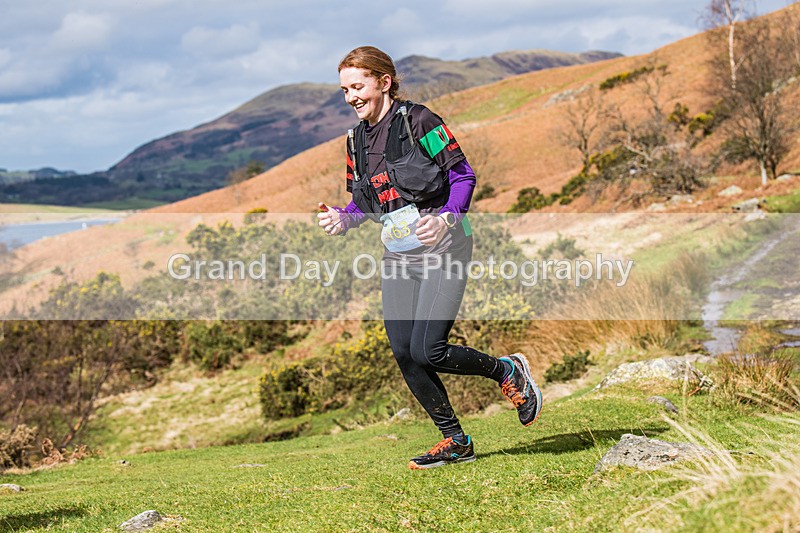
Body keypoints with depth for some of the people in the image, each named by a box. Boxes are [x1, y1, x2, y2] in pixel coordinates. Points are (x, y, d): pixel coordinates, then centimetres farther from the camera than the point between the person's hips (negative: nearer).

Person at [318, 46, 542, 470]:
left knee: (427, 351, -16)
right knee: (404, 355, -2)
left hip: (442, 249, -7)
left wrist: (445, 219, -27)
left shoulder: (417, 121, -9)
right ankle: (455, 442, 13)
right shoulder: (357, 140, 11)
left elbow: (463, 175, -11)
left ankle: (507, 371, 11)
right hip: (397, 257, 7)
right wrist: (342, 220, -5)